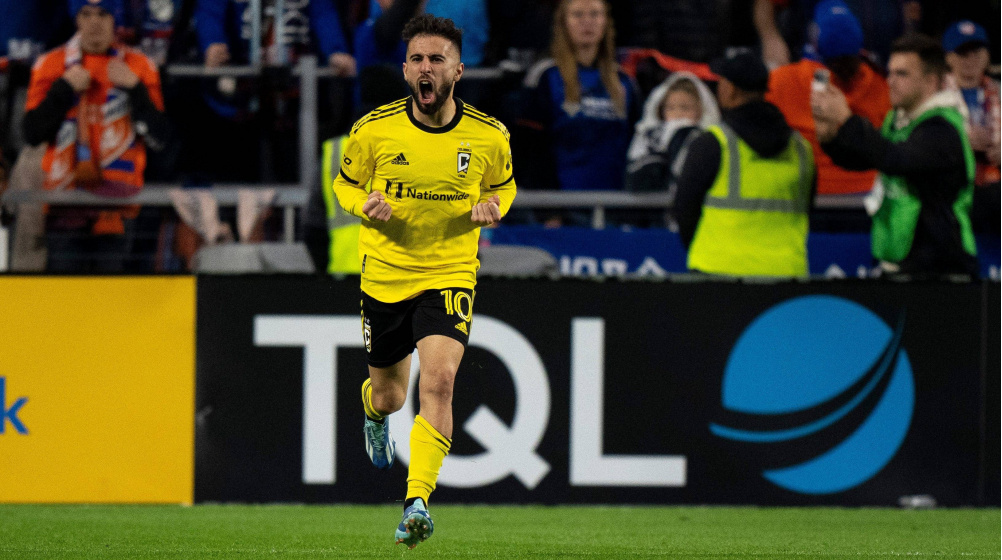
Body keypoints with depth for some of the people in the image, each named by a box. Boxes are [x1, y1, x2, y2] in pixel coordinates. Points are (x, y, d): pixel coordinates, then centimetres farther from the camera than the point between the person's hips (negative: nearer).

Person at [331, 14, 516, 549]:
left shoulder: (489, 136, -6)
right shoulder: (374, 130, -9)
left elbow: (503, 184, 14)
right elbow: (345, 183, 7)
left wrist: (493, 207, -9)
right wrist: (364, 205, -16)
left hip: (450, 276, -1)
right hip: (384, 277, 1)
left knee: (439, 379, -24)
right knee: (390, 395, 14)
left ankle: (417, 501, -27)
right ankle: (374, 412, 55)